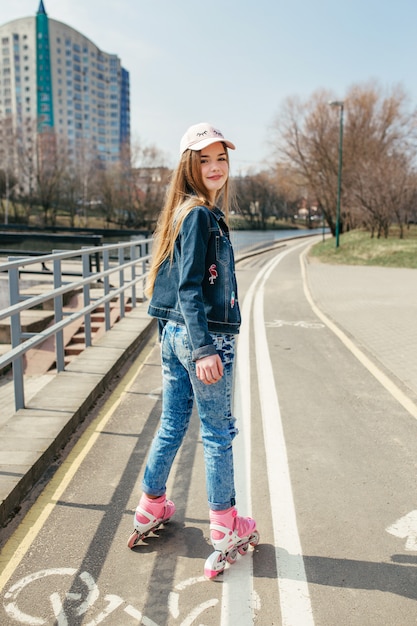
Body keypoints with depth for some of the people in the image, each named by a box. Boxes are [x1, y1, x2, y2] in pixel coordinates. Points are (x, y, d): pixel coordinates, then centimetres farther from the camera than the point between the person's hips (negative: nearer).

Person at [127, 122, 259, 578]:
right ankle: (224, 530, 21)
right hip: (202, 336, -9)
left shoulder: (185, 211, 13)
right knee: (218, 432, 5)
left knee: (171, 426, 18)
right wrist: (204, 349, -22)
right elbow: (189, 287, -20)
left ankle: (152, 507, 34)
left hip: (174, 332, 9)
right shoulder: (200, 214, -14)